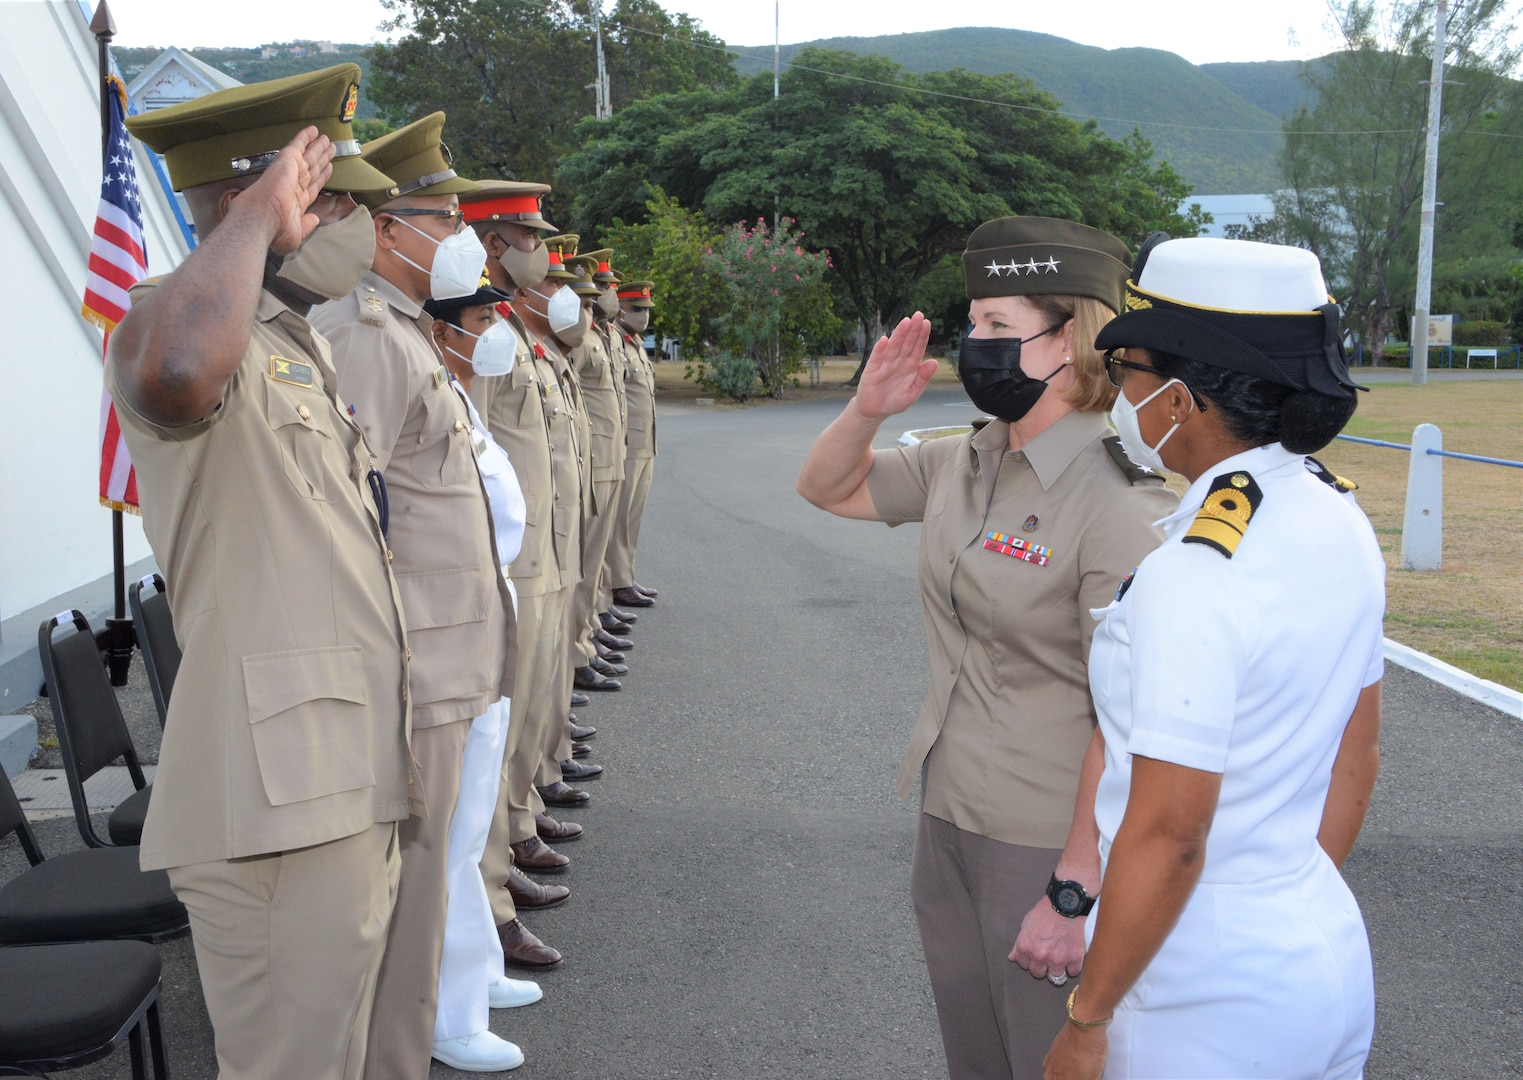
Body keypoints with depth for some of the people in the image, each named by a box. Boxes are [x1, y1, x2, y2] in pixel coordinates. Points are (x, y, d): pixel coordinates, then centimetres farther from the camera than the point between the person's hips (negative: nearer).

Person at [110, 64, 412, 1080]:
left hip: (347, 785, 10)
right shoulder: (177, 319, -13)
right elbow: (175, 376, -41)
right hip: (278, 799, -10)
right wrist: (257, 216, -26)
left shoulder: (297, 344, 19)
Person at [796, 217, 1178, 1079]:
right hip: (949, 818, 8)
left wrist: (1075, 893, -22)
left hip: (1048, 847, -8)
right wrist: (868, 410, -3)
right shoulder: (962, 467, 3)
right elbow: (828, 489, 17)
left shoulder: (1119, 504, -21)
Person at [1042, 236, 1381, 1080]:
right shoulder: (1337, 521, 0)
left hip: (1210, 994, -7)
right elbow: (1357, 760, 9)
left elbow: (1166, 839, -23)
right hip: (1333, 954, 8)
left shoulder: (1194, 574, -26)